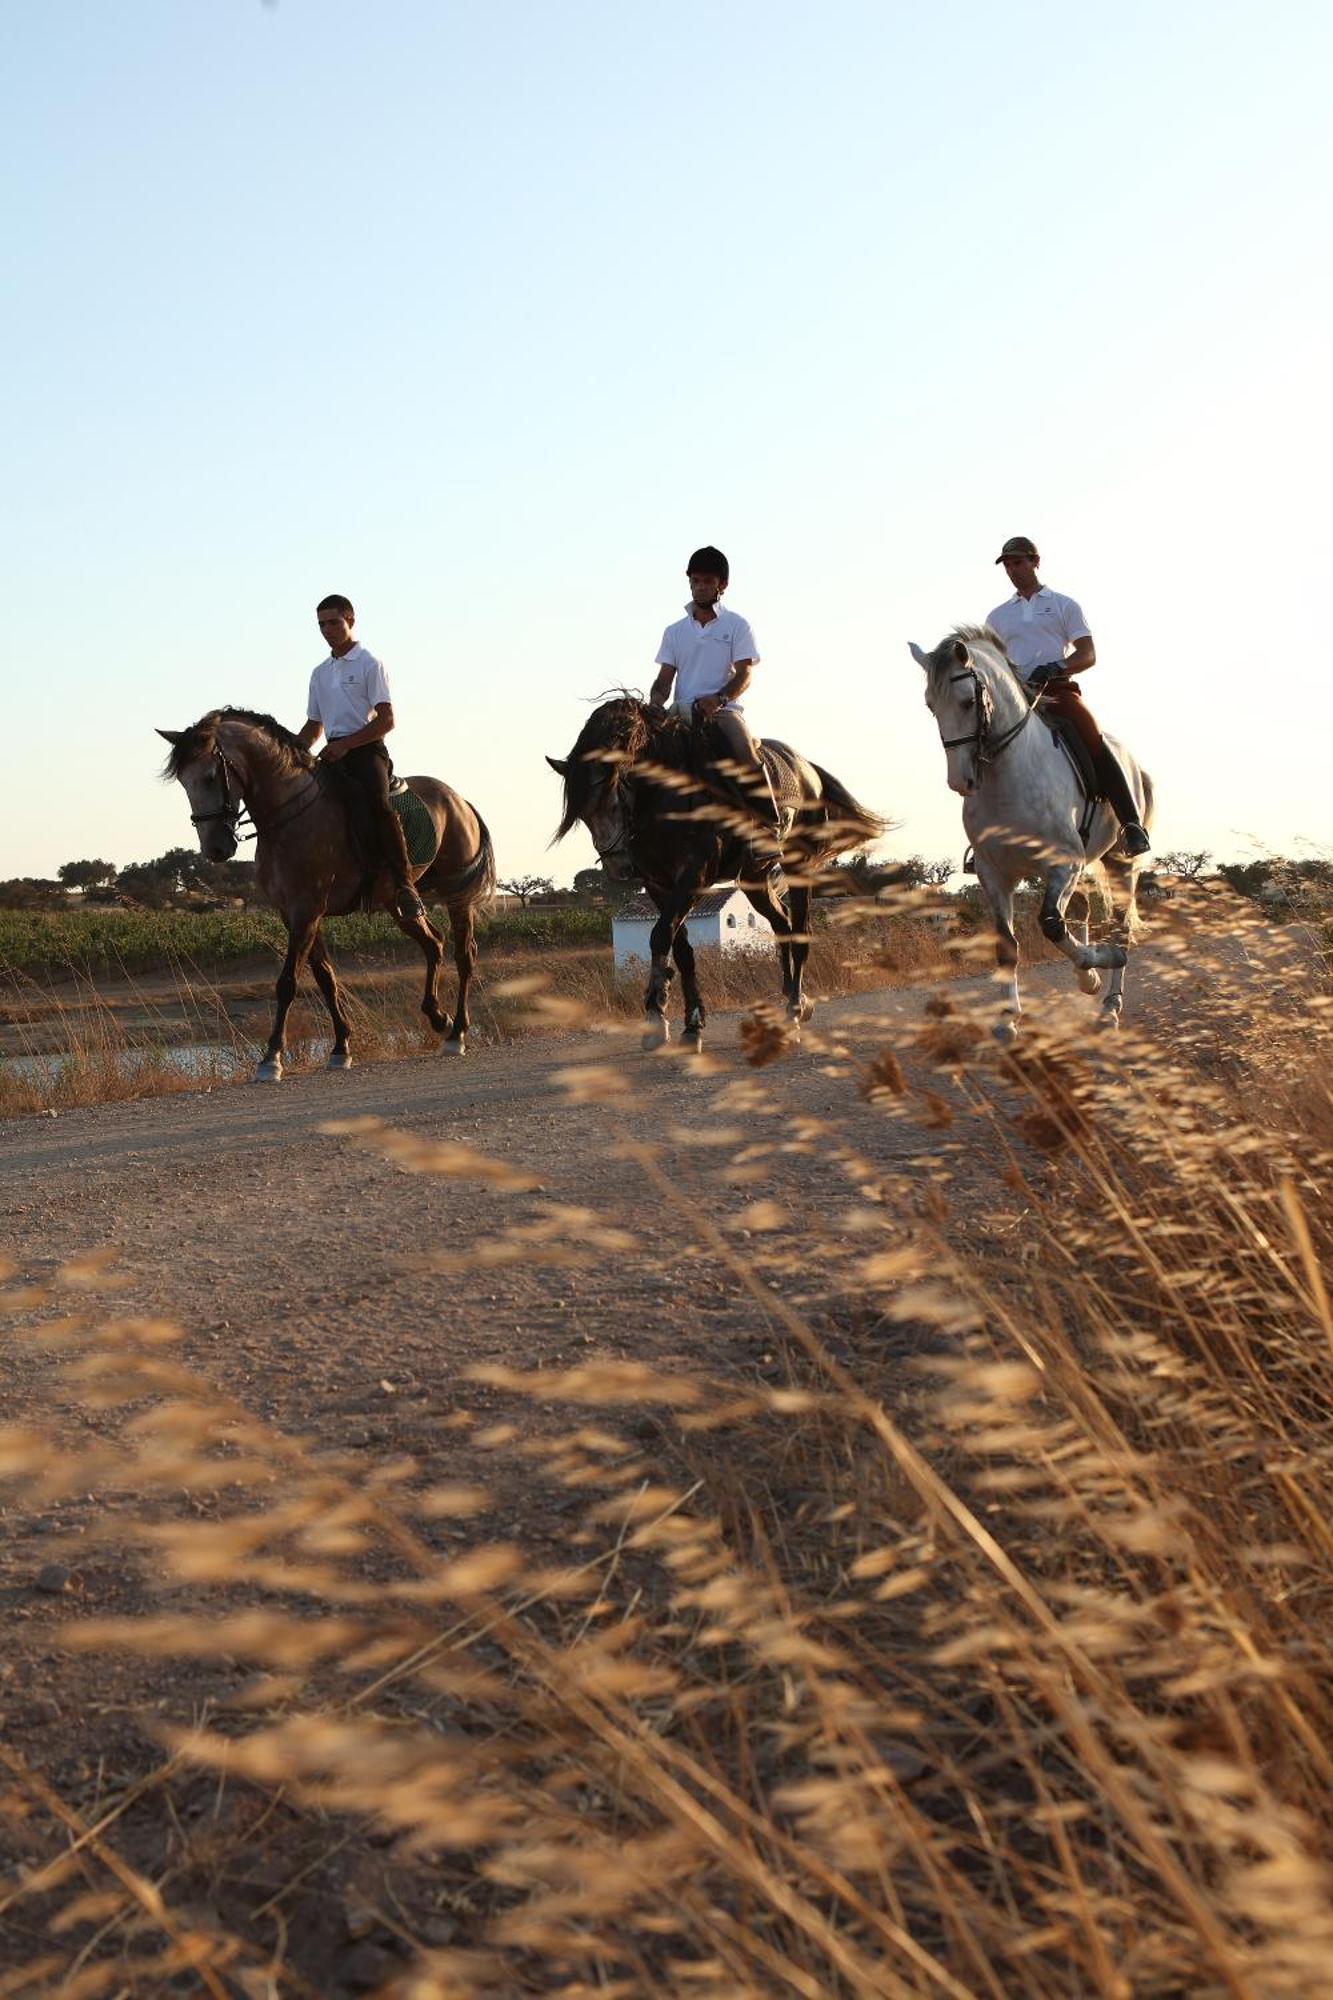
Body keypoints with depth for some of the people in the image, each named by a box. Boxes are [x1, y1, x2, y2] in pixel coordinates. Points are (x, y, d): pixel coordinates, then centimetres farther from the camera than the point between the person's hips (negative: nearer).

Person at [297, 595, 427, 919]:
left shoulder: (369, 664, 1)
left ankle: (403, 885, -34)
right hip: (334, 753, 7)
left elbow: (386, 720, -8)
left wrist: (346, 744, -17)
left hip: (366, 747, -7)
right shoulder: (320, 673, 21)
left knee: (377, 803, -32)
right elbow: (314, 725, 28)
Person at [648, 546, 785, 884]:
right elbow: (665, 678, 12)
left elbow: (744, 674, -2)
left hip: (723, 708, -4)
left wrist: (719, 699, -21)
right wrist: (655, 704, -11)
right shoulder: (675, 631, 17)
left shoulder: (736, 626, 8)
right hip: (682, 712, 4)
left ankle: (770, 846, -30)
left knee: (746, 757, -31)